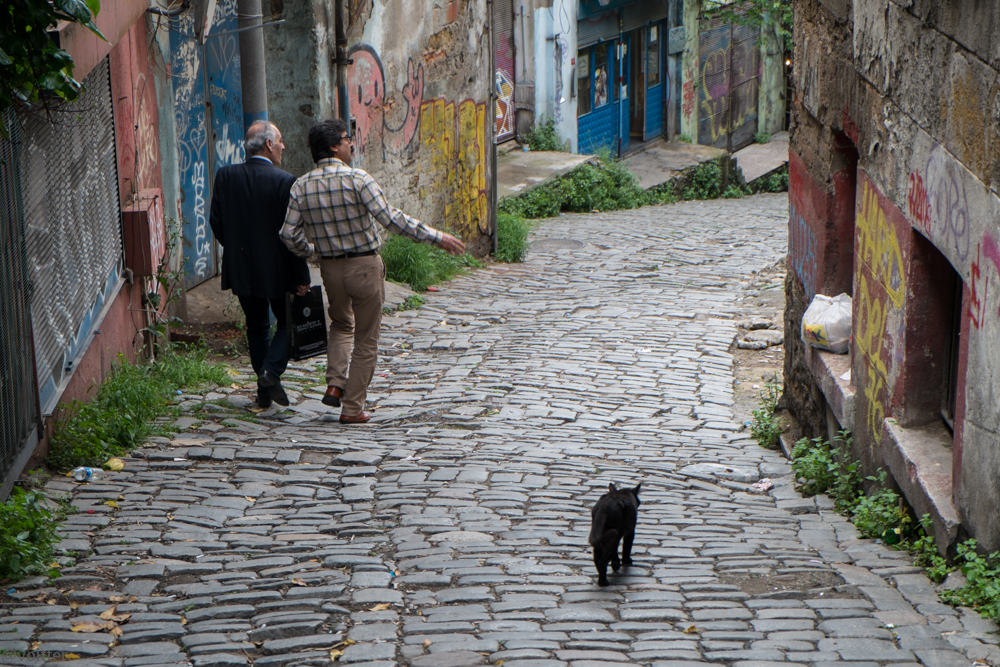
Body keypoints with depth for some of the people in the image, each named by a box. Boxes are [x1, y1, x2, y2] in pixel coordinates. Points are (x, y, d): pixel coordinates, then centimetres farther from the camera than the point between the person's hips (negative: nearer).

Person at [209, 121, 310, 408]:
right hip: (276, 269, -4)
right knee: (288, 321, 14)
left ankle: (264, 390, 17)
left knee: (256, 326, 17)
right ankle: (271, 371, -7)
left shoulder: (225, 176, -2)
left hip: (240, 268, 4)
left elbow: (216, 222, 2)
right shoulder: (284, 181, -15)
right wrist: (301, 277, -8)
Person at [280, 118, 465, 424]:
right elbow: (390, 218, -22)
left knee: (341, 324, 28)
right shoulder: (356, 179, -17)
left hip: (330, 269, 5)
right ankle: (352, 408, 10)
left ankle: (335, 383, 9)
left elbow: (289, 234, -2)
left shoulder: (301, 187, -2)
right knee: (366, 340, 8)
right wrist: (436, 237, -19)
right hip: (365, 266, -5)